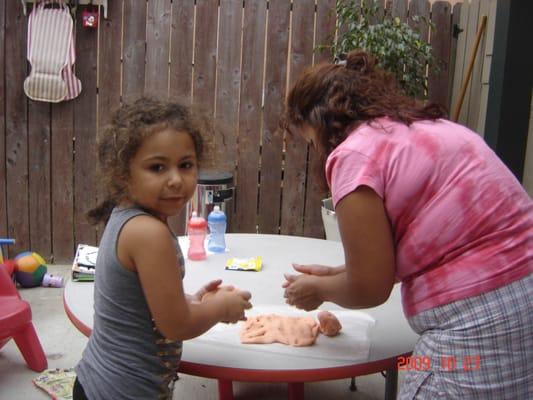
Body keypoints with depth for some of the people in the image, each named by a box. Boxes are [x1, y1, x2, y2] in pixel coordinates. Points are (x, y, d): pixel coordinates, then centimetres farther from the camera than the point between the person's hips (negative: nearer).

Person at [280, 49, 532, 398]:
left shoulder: (356, 152, -12)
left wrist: (319, 290, 12)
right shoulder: (427, 126, 14)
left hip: (481, 327, -9)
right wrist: (336, 275, 22)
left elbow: (370, 288, -7)